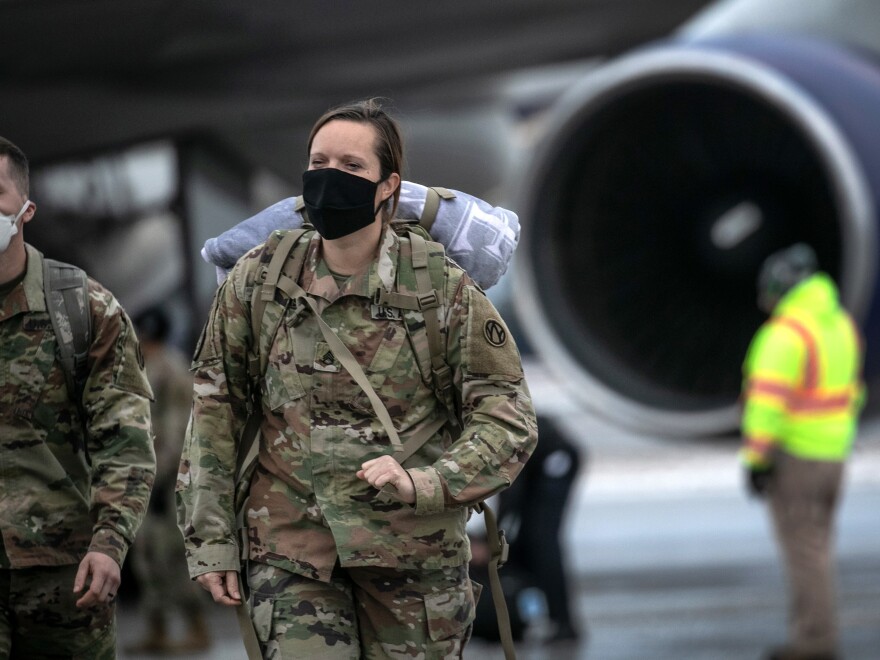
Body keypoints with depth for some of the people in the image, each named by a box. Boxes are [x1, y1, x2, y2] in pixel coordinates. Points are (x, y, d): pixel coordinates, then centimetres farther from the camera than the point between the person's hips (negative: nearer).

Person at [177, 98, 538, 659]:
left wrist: (423, 482, -19)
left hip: (415, 547, 0)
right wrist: (210, 538, 3)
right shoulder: (258, 280, 1)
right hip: (292, 545, 0)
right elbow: (214, 409, 7)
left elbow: (508, 418, -3)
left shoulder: (444, 290, -3)